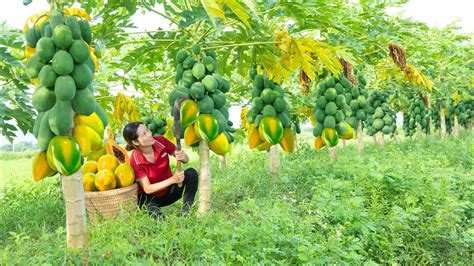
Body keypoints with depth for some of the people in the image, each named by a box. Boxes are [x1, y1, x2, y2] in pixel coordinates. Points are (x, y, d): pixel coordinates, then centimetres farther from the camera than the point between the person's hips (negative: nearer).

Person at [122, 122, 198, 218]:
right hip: (150, 197, -3)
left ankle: (186, 212, -18)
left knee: (191, 173, -22)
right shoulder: (135, 160, -24)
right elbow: (147, 189, -22)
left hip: (169, 190, 3)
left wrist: (183, 157, -32)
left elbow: (186, 159, -6)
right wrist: (172, 180, -34)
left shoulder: (161, 141, -16)